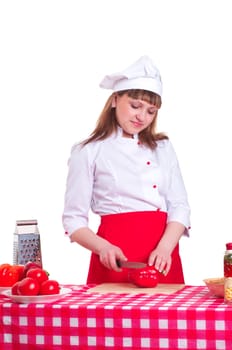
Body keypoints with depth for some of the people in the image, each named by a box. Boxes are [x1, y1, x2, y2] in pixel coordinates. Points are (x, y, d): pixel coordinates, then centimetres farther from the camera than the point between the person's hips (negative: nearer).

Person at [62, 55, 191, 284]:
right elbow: (74, 219, 1)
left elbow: (179, 206, 8)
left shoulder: (162, 147, 15)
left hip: (162, 253, 3)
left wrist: (165, 248, -10)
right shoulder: (89, 152, 4)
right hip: (116, 258, -3)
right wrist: (103, 248, -17)